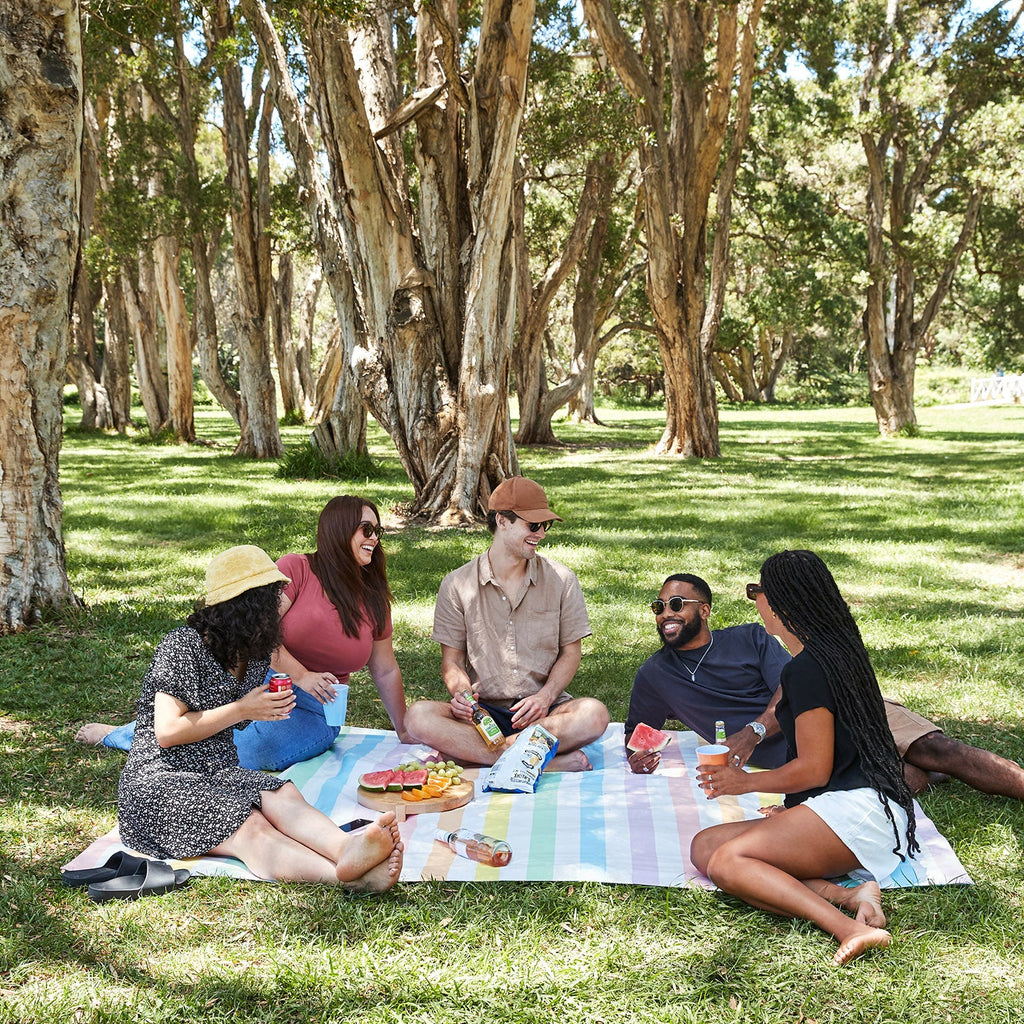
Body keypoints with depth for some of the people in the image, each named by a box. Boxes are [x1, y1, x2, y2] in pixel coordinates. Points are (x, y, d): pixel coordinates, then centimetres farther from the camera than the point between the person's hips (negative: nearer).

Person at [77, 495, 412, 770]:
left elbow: (386, 671, 13)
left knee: (245, 749, -21)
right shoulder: (296, 569, -7)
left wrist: (404, 732, 11)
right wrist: (300, 675, -25)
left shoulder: (374, 598, 6)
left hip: (315, 713, 1)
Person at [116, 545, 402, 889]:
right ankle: (347, 874, -62)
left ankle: (346, 848, -61)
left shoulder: (254, 655, 15)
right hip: (160, 780, -6)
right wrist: (242, 710, -12)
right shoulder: (182, 646, -9)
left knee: (283, 796, -30)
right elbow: (167, 732, -15)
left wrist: (268, 709, 14)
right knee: (251, 828, -36)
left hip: (218, 771, 7)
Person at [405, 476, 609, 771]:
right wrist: (461, 692, -16)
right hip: (484, 710, 0)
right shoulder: (457, 585, 3)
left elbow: (570, 652, 7)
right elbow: (452, 659, 7)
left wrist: (545, 696, -11)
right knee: (419, 716, -30)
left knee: (594, 714, -31)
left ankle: (466, 750, -28)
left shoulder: (561, 580, 5)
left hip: (542, 711, 0)